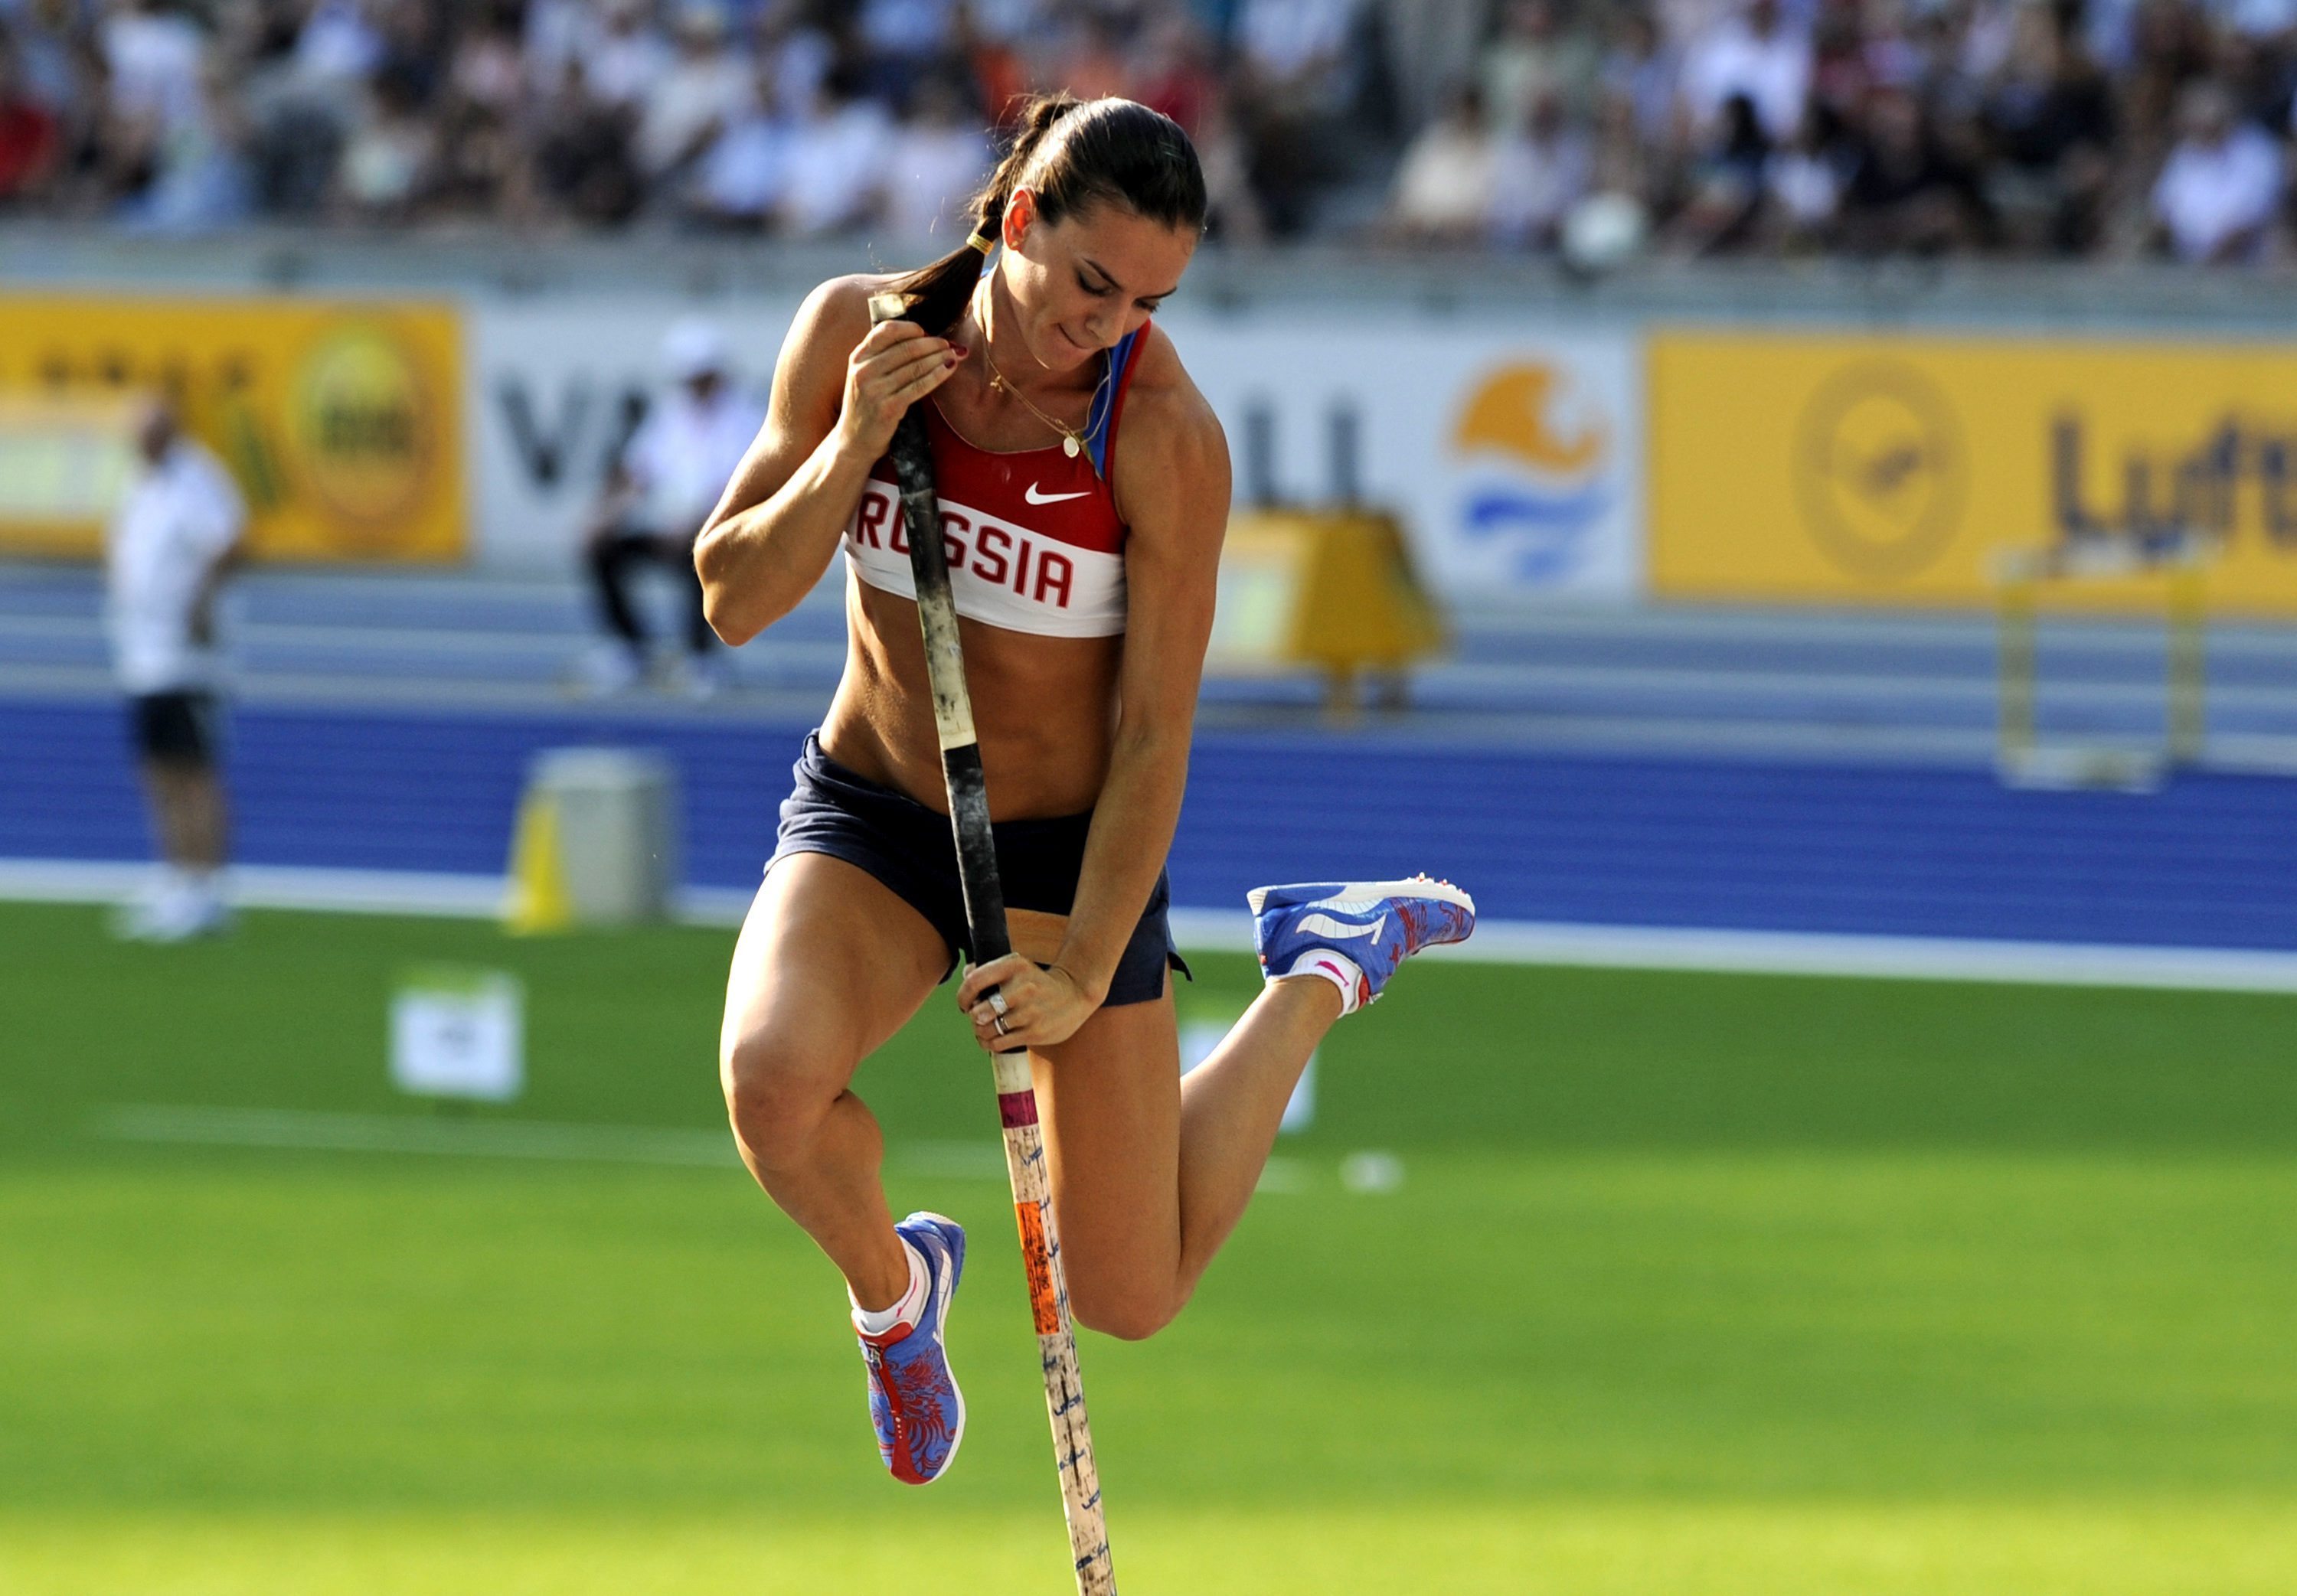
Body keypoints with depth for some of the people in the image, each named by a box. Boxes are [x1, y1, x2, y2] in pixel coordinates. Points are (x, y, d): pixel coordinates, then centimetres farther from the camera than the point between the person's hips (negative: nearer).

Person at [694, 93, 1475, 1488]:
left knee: (1130, 1302, 3)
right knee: (774, 1073, -32)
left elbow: (1155, 735, -17)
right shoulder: (858, 332, -13)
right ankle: (893, 1284, 4)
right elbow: (736, 602, -10)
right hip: (870, 815, 2)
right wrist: (856, 444, -25)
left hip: (1073, 846, -2)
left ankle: (1323, 974, 27)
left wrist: (1085, 973, -22)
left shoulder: (1166, 436, -22)